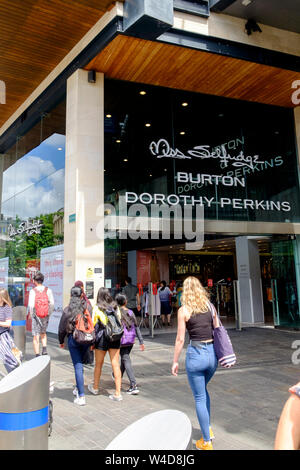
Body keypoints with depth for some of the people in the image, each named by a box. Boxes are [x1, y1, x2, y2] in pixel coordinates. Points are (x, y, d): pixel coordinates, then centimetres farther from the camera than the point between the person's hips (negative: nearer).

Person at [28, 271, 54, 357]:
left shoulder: (33, 291, -9)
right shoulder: (48, 290, -3)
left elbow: (31, 305, -16)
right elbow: (52, 303, -7)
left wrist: (31, 314, -1)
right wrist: (49, 313, 6)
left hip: (36, 316, -3)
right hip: (46, 316, 3)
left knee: (36, 336, 6)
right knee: (43, 333, 25)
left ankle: (37, 355, 7)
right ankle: (44, 348, 7)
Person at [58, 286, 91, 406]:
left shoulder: (67, 310, -6)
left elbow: (62, 328, -1)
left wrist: (61, 341, 15)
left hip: (73, 339, -2)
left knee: (78, 366, 0)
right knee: (80, 363, 23)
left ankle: (81, 396, 0)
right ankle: (78, 388, 34)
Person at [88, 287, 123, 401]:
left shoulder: (96, 308, -6)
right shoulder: (115, 307, 3)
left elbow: (93, 325, -4)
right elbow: (119, 321, 7)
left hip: (102, 338, -2)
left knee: (98, 364, 15)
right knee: (115, 365, 3)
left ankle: (95, 388, 35)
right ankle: (118, 393, 3)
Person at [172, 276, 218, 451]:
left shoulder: (184, 310, -8)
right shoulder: (210, 306, 4)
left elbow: (181, 339, -7)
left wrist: (175, 361, 2)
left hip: (196, 354, -5)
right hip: (212, 353, 5)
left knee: (200, 397, 10)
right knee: (203, 390, 29)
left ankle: (206, 442, 19)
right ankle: (208, 428, 32)